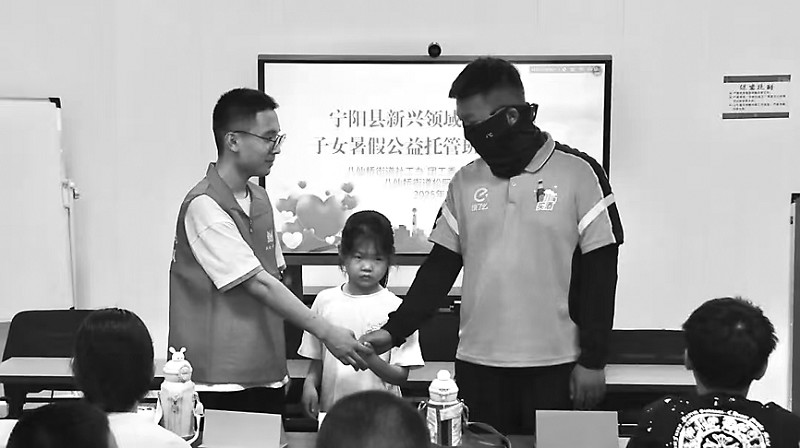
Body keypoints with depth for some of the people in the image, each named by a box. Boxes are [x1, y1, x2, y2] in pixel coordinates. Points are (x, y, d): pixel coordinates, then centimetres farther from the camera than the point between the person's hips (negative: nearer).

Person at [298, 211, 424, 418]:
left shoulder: (395, 308, -1)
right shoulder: (325, 301, 7)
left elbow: (400, 376, -3)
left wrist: (371, 360, -19)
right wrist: (310, 384, -3)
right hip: (332, 412, 2)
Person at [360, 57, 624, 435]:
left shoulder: (579, 174, -5)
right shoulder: (465, 182, 7)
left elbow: (600, 273, -5)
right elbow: (440, 267, 9)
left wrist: (593, 360, -6)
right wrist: (394, 331, -1)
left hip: (554, 368, -3)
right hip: (477, 366, 3)